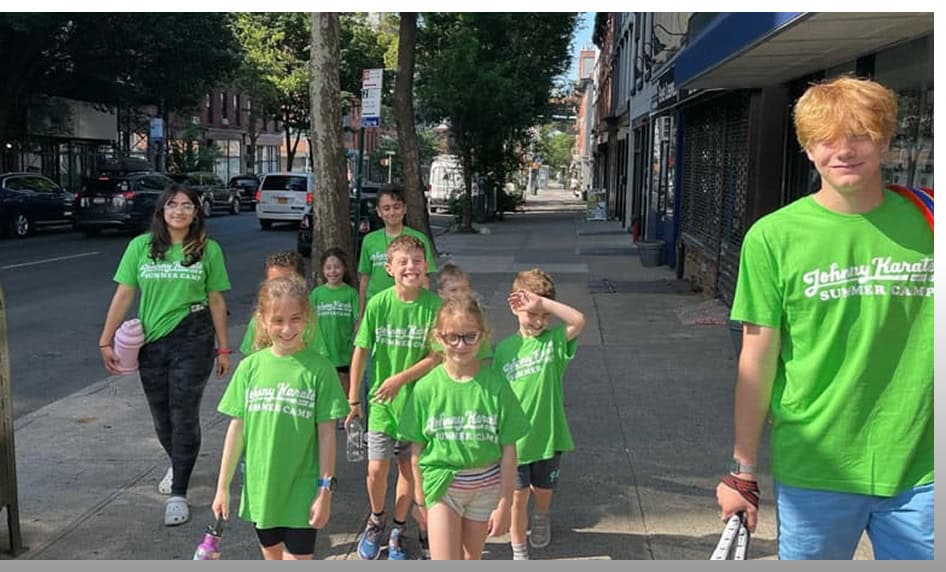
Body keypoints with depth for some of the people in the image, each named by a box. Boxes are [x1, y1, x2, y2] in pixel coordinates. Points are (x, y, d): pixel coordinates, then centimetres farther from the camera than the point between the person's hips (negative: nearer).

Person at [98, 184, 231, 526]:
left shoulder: (208, 249, -1)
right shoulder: (141, 246, 1)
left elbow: (216, 300, 2)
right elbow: (123, 295, 1)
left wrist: (223, 348, 3)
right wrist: (106, 341, -3)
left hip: (193, 340, -2)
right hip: (151, 342, 2)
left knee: (184, 415, -3)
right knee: (161, 415, 14)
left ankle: (178, 494, 7)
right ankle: (177, 465, 44)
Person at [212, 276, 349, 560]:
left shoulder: (319, 368, -12)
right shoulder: (250, 366, -3)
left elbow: (326, 433, -9)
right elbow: (236, 429, 2)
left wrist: (326, 490, -8)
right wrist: (223, 486, 4)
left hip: (301, 492, -3)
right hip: (260, 489, 3)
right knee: (273, 559, 19)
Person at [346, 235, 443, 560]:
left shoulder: (434, 305, -12)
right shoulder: (378, 304, -9)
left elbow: (437, 356, -10)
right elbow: (360, 351, -3)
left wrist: (401, 378, -19)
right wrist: (353, 399, 0)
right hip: (382, 400, 0)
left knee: (408, 469, 12)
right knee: (376, 470, 3)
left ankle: (398, 531, 33)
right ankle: (376, 520, 33)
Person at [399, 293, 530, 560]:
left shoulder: (496, 386, -13)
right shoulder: (427, 387, -11)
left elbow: (508, 450, -8)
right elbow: (417, 449, -2)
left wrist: (504, 504, -6)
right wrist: (420, 494, 4)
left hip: (485, 486, 1)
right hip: (442, 484, -1)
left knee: (470, 560, 17)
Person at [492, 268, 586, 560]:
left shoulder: (555, 340, -8)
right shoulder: (505, 348, -4)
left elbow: (579, 320, -30)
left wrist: (541, 301, -30)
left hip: (548, 435, 0)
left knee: (543, 490, 21)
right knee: (518, 496, 9)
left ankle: (542, 518, 55)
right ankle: (519, 553, 25)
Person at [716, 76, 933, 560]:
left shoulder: (926, 223, -2)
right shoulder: (773, 236, -7)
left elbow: (931, 345, 7)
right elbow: (758, 362, -4)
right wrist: (743, 473, 0)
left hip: (920, 474, 2)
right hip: (813, 472, -1)